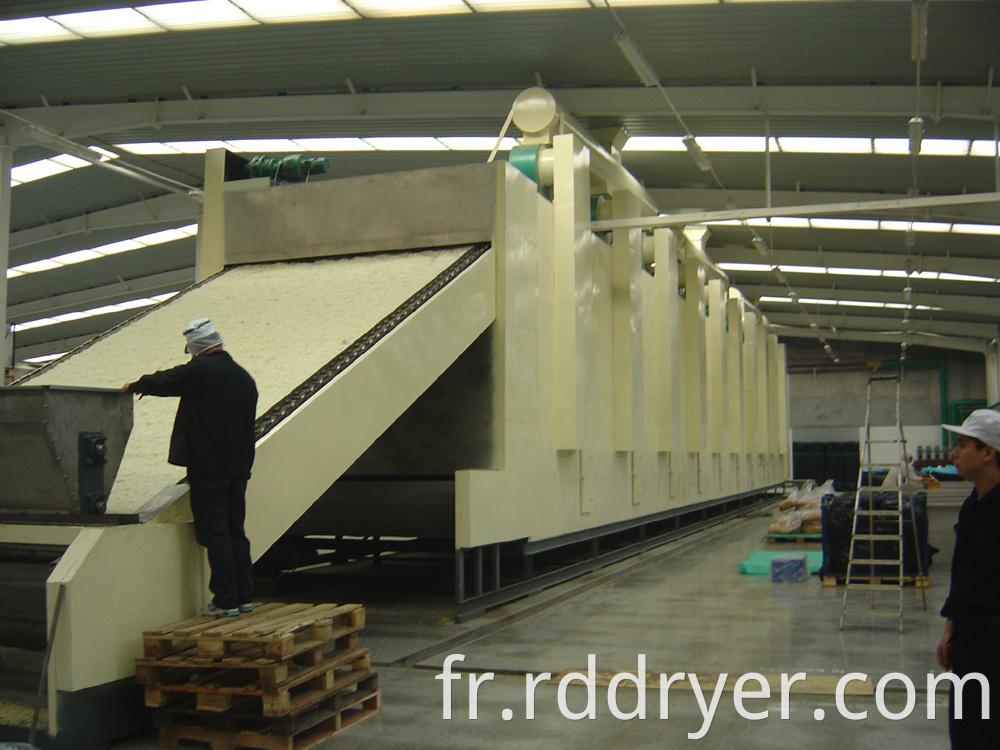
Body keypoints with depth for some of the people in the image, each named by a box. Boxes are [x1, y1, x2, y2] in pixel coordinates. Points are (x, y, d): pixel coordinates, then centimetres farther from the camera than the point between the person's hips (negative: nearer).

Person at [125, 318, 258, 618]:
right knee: (235, 531, 14)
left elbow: (162, 381, 0)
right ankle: (244, 596, 17)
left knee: (214, 534, -1)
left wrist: (134, 386, 20)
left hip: (207, 466, -7)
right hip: (238, 466, 7)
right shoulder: (243, 376, 10)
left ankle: (226, 601, 1)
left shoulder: (200, 370, -11)